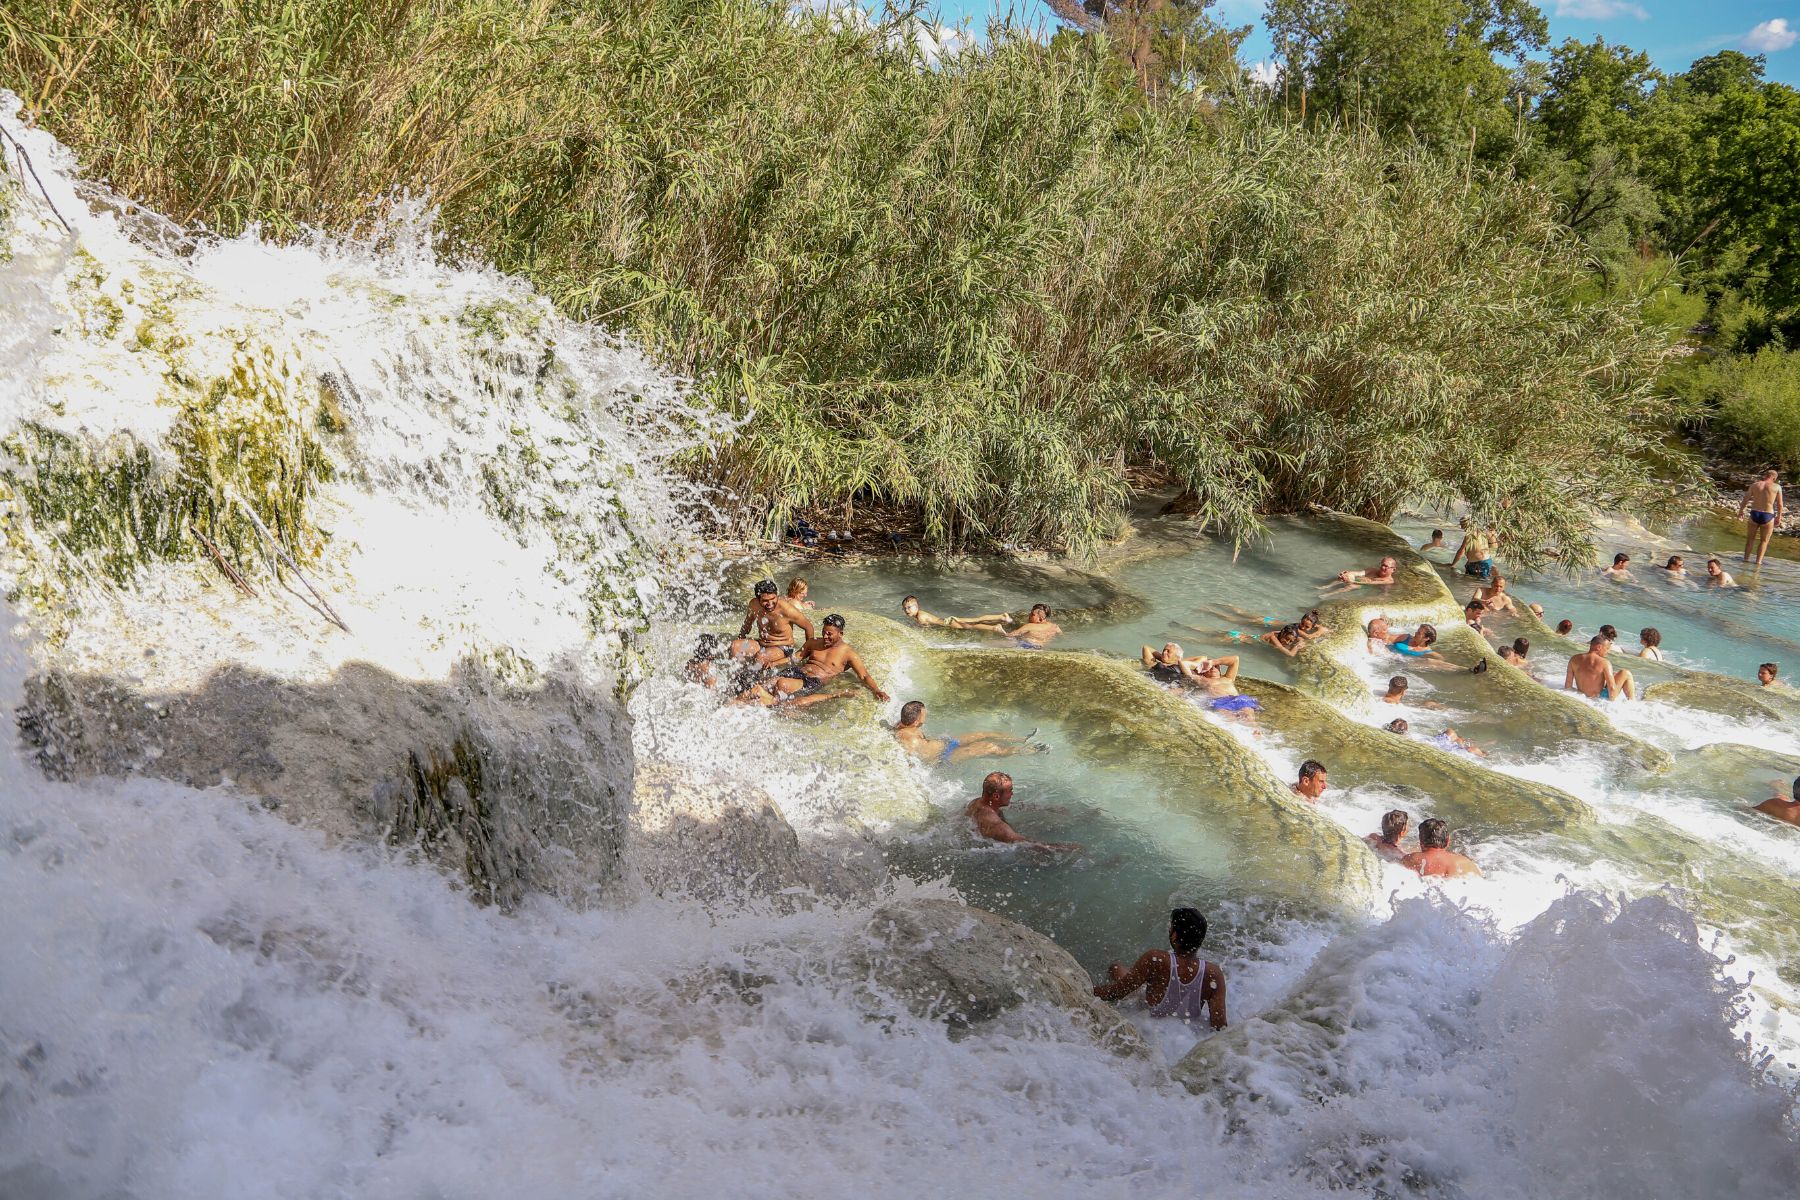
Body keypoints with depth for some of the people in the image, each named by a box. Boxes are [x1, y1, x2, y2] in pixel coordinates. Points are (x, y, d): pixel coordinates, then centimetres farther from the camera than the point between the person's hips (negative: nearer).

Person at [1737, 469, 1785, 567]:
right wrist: (1779, 517, 12)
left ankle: (1746, 559, 18)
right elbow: (1779, 505, 0)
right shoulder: (1777, 487, -3)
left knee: (1750, 538, 18)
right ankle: (1758, 562, 6)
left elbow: (1745, 499, 9)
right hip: (1768, 515, -1)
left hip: (1754, 514, 1)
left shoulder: (1754, 485, 1)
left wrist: (1741, 510, 25)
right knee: (1764, 540, 12)